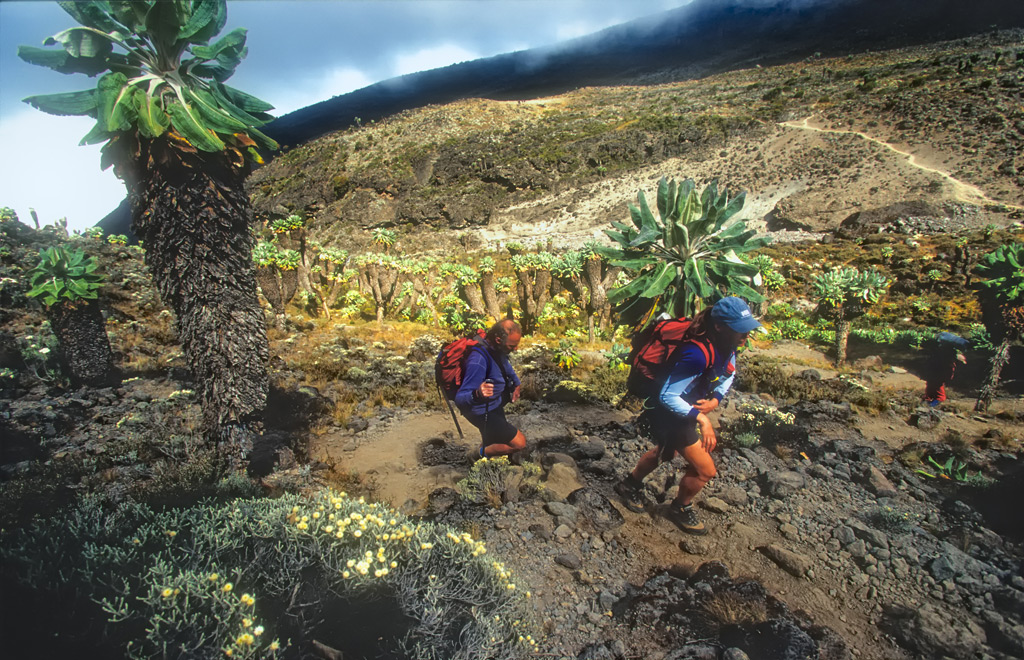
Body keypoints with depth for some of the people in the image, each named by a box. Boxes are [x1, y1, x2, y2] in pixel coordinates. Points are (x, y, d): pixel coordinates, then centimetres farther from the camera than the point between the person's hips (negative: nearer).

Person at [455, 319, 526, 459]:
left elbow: (505, 364, 17)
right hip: (482, 412, -8)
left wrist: (516, 383, 7)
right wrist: (477, 394, -55)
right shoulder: (478, 361, -35)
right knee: (520, 443, -10)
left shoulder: (496, 347, -9)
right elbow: (460, 399, -36)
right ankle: (481, 452, 12)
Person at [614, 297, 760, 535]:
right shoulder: (697, 354, -37)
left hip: (687, 408, 9)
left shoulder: (726, 345, -10)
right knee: (705, 469, -1)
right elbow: (668, 396, -32)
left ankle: (630, 484, 52)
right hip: (668, 412, -9)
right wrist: (700, 418, -28)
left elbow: (729, 374, 10)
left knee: (666, 452, 30)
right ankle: (680, 508, 27)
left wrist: (715, 399, -7)